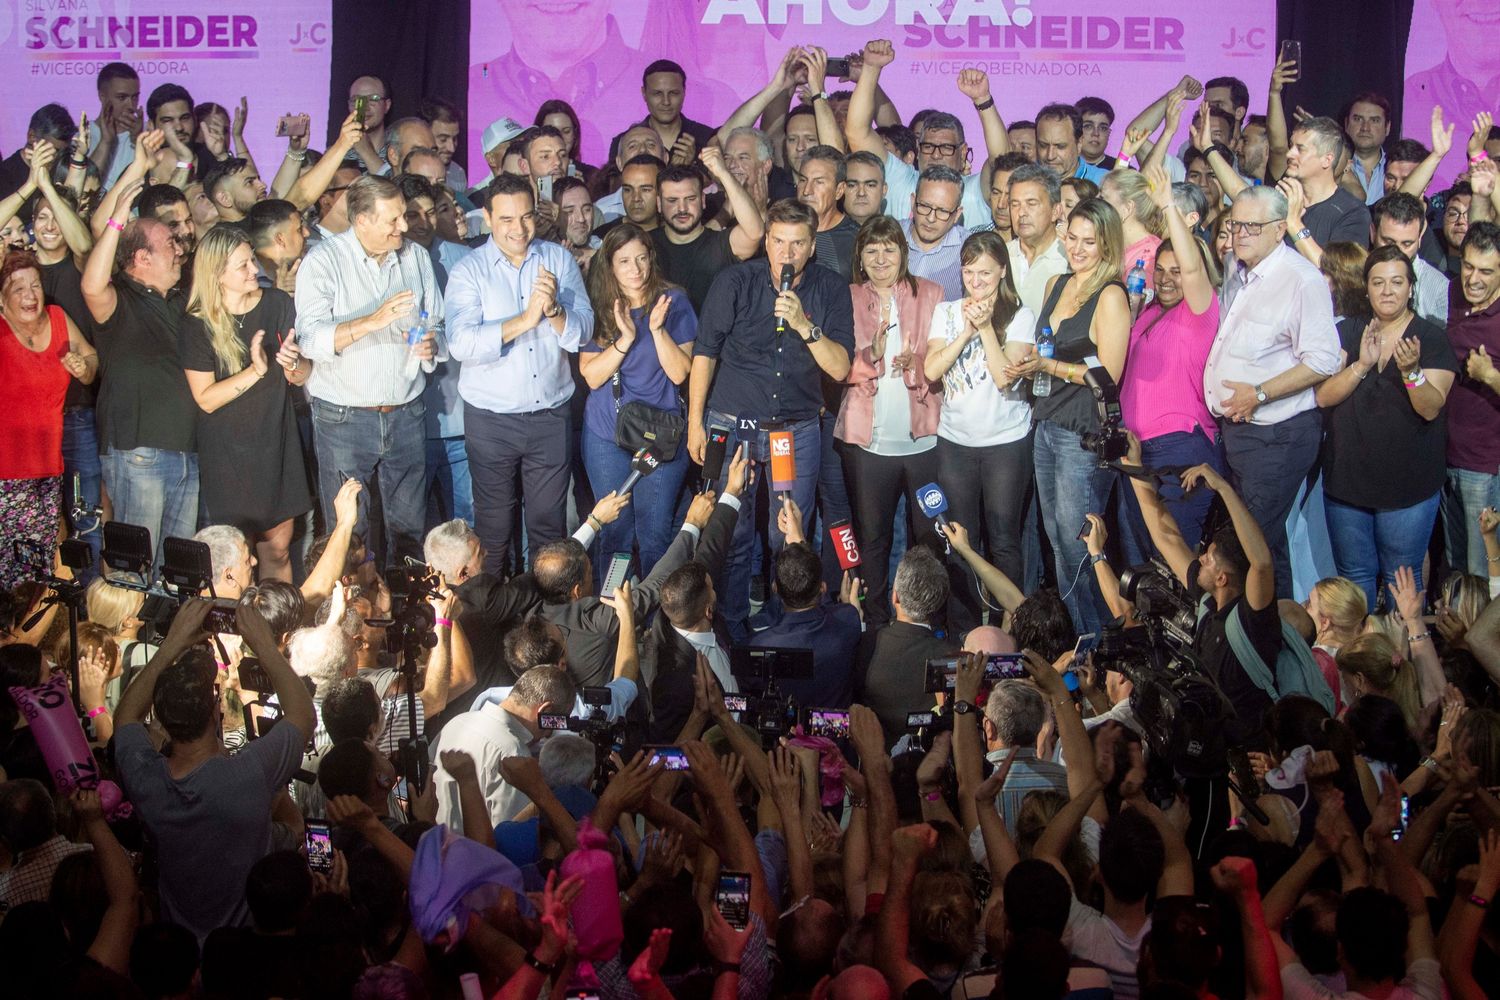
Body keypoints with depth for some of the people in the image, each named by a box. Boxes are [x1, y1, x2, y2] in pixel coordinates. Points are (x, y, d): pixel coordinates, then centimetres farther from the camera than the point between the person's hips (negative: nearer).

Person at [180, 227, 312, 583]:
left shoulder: (277, 304, 0)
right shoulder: (197, 326, -9)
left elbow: (304, 376, 5)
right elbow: (206, 399, -14)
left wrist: (295, 364, -19)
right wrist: (256, 370, -25)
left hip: (276, 443, 3)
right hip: (228, 454, -3)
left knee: (278, 548, 7)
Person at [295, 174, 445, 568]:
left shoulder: (416, 257, 8)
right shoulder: (324, 259, -8)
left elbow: (438, 325, 15)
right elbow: (311, 338, -20)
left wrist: (432, 344, -9)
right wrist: (374, 320, -33)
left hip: (405, 413, 4)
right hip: (343, 417, -4)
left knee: (410, 528, 10)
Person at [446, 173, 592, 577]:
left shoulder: (559, 259, 2)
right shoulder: (469, 270, -6)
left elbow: (581, 332, -7)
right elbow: (461, 344, -20)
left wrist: (553, 309, -27)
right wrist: (524, 319, -28)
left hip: (551, 415, 2)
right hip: (490, 418, -2)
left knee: (549, 526, 11)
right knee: (493, 527, 11)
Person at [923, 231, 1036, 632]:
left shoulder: (1019, 316, -5)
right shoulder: (947, 312, 5)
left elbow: (1005, 377, -16)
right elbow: (932, 370, -6)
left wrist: (986, 327, -20)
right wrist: (967, 331, -14)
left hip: (1006, 441, -3)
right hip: (955, 440, 3)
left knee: (1003, 541, 2)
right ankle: (963, 626, 17)